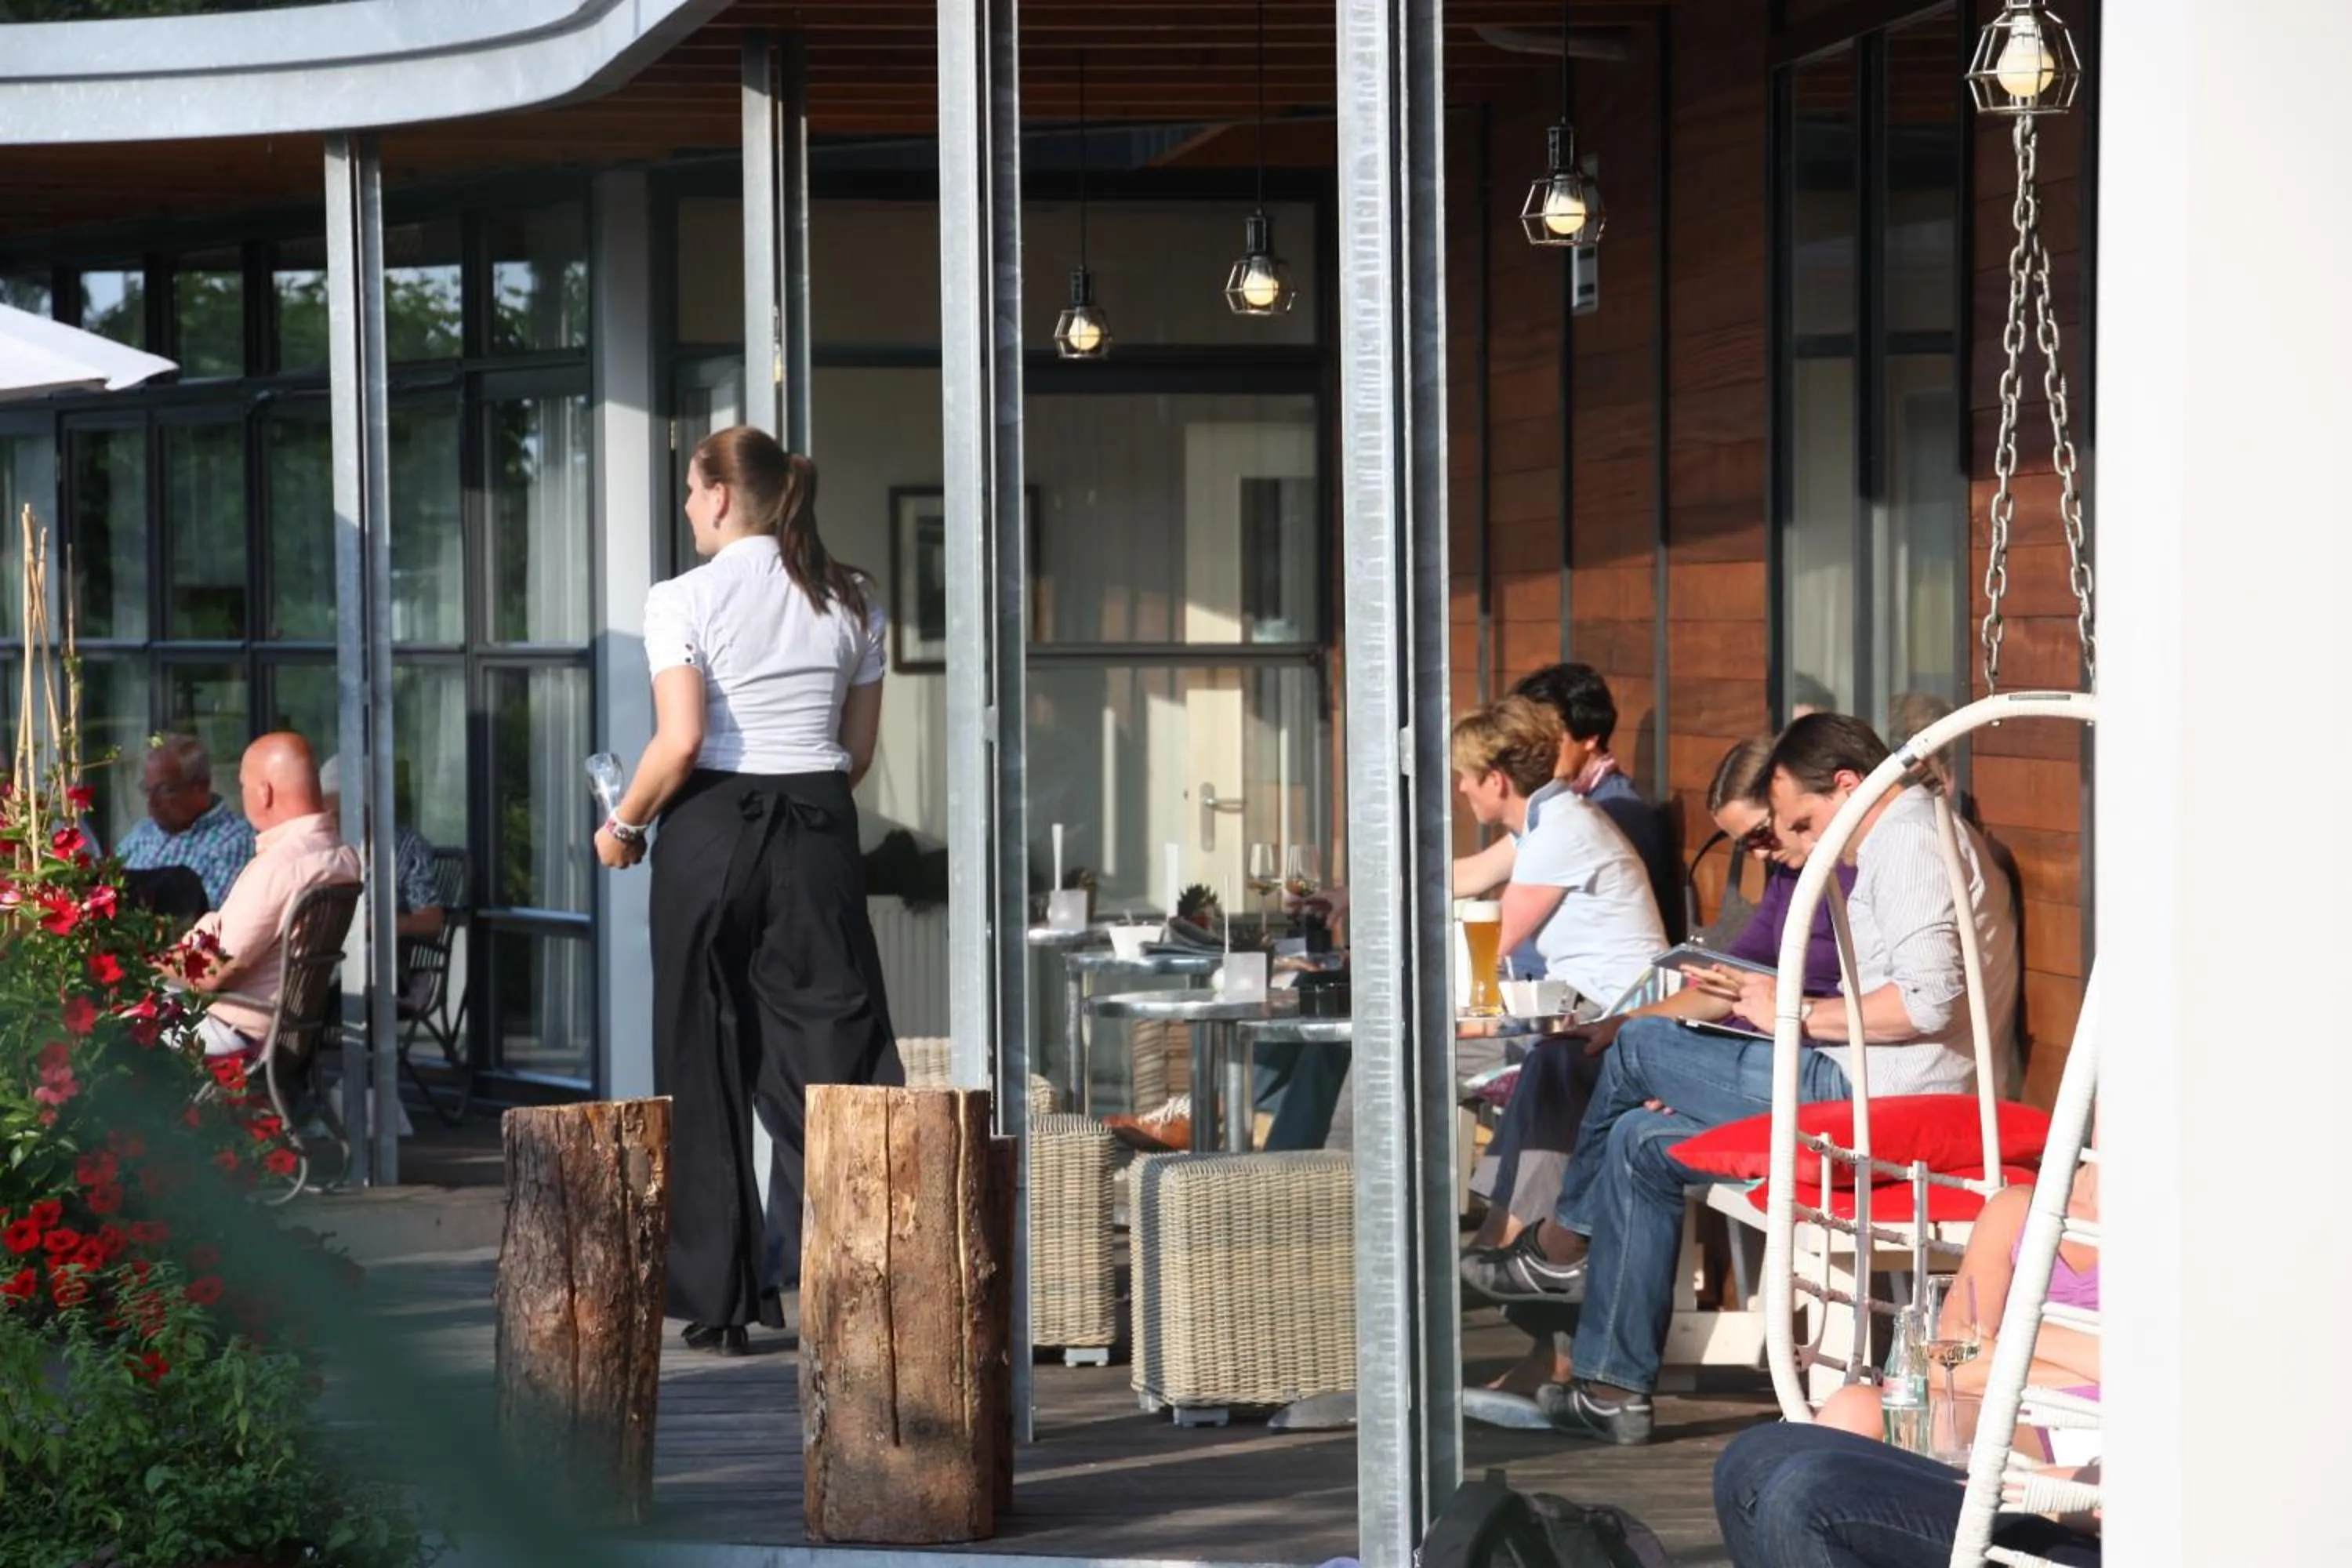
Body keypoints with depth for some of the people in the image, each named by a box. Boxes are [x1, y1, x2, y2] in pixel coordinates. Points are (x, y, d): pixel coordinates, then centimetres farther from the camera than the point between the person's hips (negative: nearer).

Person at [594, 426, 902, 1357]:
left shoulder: (685, 601, -6)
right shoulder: (851, 601, 9)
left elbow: (681, 740, -14)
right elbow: (860, 748, 10)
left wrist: (623, 825, 0)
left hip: (711, 829, -3)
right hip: (820, 832, 3)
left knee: (707, 1064, 5)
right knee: (836, 1045, 2)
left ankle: (717, 1301, 8)